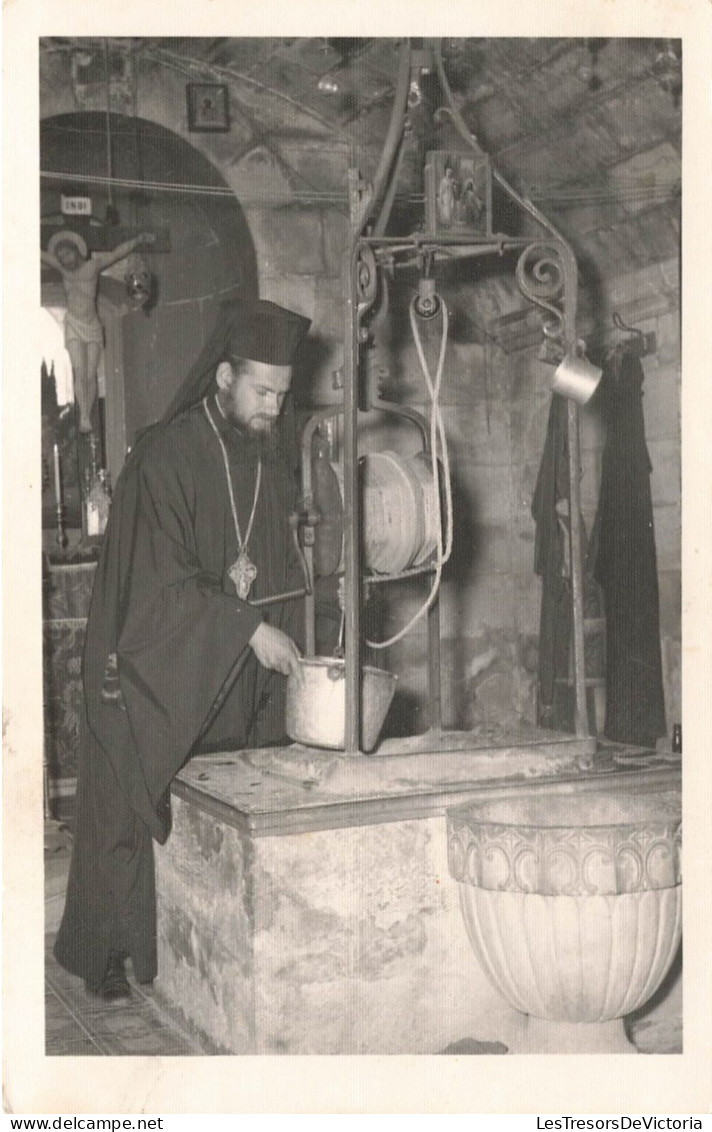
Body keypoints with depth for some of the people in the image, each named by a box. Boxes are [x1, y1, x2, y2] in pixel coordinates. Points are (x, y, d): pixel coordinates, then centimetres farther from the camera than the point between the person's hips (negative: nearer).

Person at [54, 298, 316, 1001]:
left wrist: (250, 577, -5)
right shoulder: (164, 456, -12)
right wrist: (249, 627, -20)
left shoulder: (270, 458, 8)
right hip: (159, 673, -5)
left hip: (239, 677, 5)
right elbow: (163, 579, -16)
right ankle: (103, 952, 14)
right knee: (135, 808, 1)